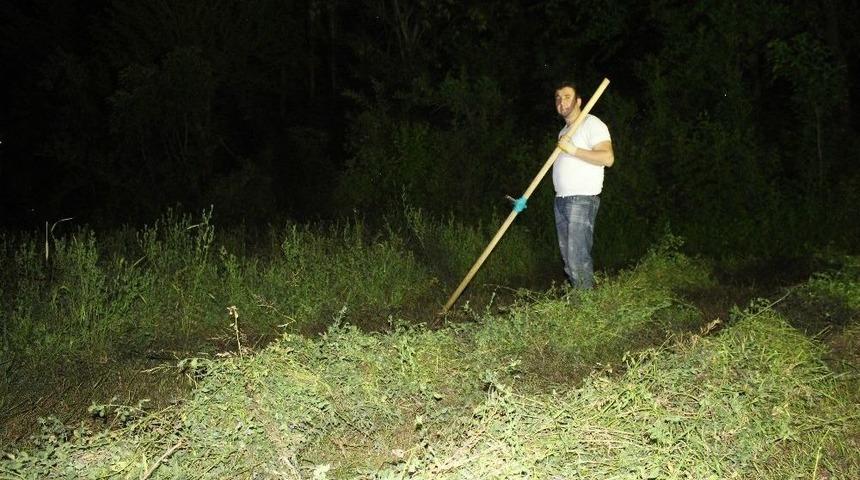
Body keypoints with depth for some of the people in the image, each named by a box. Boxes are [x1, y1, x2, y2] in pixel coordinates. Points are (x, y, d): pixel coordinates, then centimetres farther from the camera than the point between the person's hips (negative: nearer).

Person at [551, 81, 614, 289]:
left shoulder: (592, 124, -5)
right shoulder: (564, 131, 23)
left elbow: (607, 158, -18)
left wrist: (574, 150, -19)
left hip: (582, 200, -9)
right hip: (561, 200, 9)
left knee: (578, 258, -14)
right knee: (567, 257, 7)